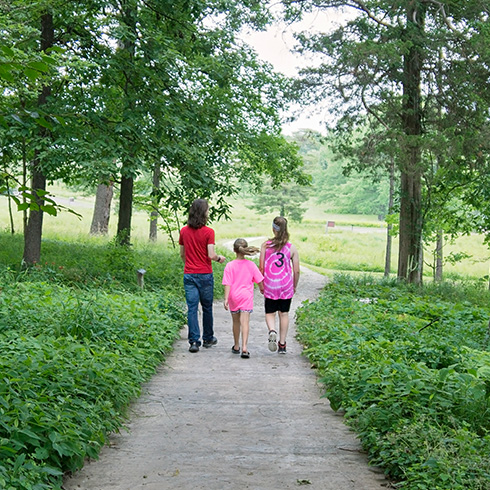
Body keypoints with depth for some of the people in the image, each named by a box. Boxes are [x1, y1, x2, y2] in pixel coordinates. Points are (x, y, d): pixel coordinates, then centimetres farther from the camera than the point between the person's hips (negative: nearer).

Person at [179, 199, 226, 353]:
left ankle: (194, 341, -4)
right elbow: (211, 255, -14)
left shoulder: (184, 231, 3)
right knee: (207, 307, 12)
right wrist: (219, 258, 6)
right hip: (205, 275, -3)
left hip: (189, 275, 3)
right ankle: (208, 338, 25)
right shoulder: (208, 232, -11)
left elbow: (182, 254, 11)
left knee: (192, 308, 1)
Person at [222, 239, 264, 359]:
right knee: (245, 322, -5)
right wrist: (262, 289, 24)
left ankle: (236, 346, 29)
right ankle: (244, 347, -18)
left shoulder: (230, 266, -8)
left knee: (236, 322, 15)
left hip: (233, 296, 0)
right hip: (246, 296, 0)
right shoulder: (251, 265, -3)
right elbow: (259, 281, 4)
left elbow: (228, 284, -12)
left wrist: (226, 299, -11)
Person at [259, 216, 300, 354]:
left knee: (270, 313, 11)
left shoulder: (265, 245, -4)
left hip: (270, 286, -1)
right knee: (284, 313, 12)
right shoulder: (291, 248, -3)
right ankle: (282, 345, 13)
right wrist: (294, 286, 15)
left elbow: (261, 268, -3)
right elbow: (296, 271, -1)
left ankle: (272, 331, -19)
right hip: (286, 285, 1)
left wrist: (261, 284, 11)